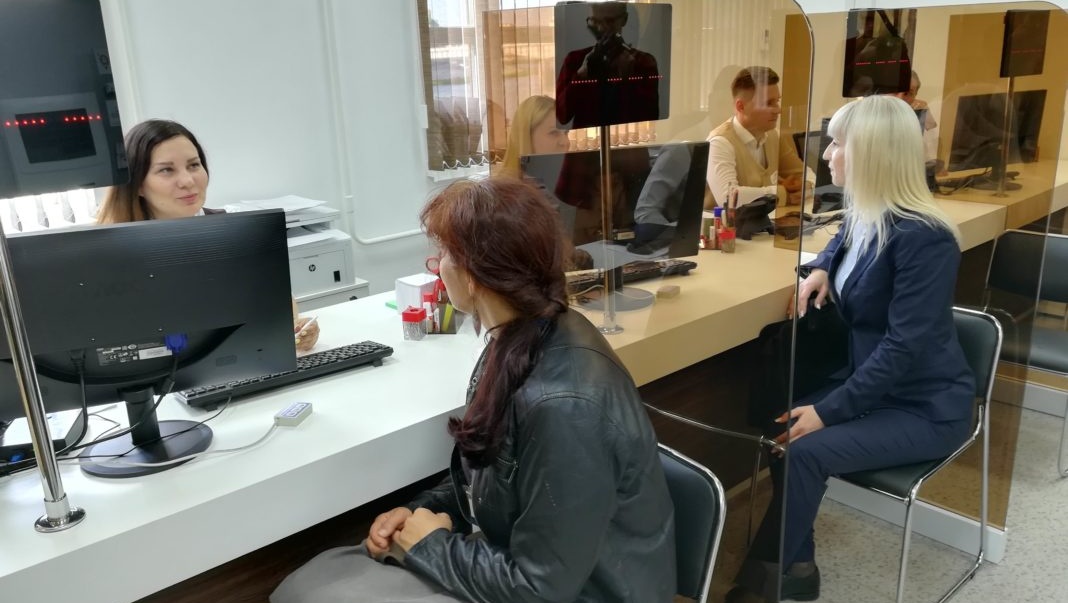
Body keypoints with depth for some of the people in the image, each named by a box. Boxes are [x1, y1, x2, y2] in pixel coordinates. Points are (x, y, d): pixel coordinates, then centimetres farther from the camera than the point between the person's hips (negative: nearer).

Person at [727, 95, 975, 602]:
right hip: (874, 383, 8)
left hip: (925, 406, -8)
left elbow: (905, 347, -27)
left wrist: (829, 411, -26)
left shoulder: (922, 237, -25)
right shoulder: (863, 216, 2)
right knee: (785, 429, -13)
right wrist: (820, 269, 4)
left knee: (805, 449, -24)